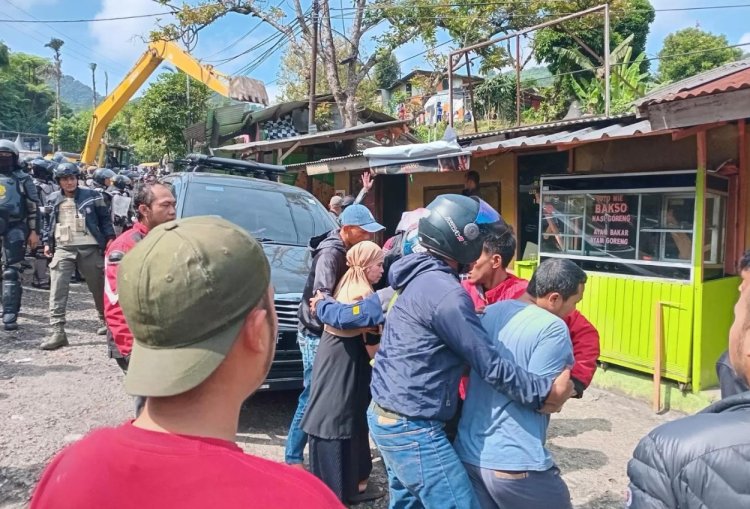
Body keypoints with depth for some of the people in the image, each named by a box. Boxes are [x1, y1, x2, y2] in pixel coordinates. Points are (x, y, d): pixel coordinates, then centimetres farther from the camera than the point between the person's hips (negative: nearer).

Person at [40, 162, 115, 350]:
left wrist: (110, 239, -1)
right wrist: (47, 243, 11)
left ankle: (106, 320, 31)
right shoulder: (53, 200, 11)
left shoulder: (91, 196, 3)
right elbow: (48, 223, 20)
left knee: (99, 287, 10)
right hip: (63, 249, 2)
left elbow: (104, 218, 6)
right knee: (57, 288, -11)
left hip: (89, 248, -1)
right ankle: (58, 331, -12)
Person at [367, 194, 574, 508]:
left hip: (385, 414, 10)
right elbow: (491, 366, -19)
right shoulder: (444, 292, -21)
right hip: (413, 427, -10)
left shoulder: (417, 278, 9)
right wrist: (545, 391, -10)